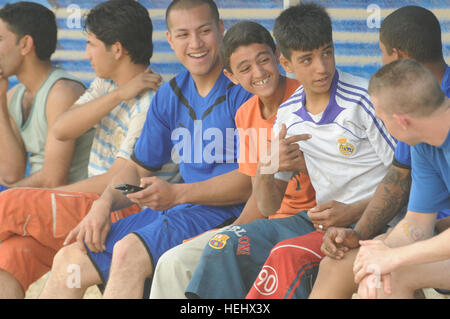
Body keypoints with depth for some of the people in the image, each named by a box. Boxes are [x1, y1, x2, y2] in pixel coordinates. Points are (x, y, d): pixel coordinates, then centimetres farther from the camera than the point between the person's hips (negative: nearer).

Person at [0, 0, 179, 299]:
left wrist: (46, 198, -8)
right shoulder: (106, 84, 16)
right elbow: (62, 128, -1)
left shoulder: (151, 103, -13)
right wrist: (119, 95, -13)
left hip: (129, 213, -7)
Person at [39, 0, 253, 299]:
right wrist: (104, 203, 0)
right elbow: (139, 167, 21)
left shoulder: (244, 89, -8)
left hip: (225, 211, -7)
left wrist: (176, 193, -22)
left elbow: (253, 180, -15)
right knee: (69, 259, -3)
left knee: (129, 251, -31)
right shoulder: (169, 96, 15)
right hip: (176, 208, 8)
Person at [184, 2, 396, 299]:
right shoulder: (288, 115, 8)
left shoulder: (364, 99, -10)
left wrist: (352, 212, -20)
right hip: (320, 219, 6)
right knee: (228, 245, -12)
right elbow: (270, 206, 12)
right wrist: (265, 174, -11)